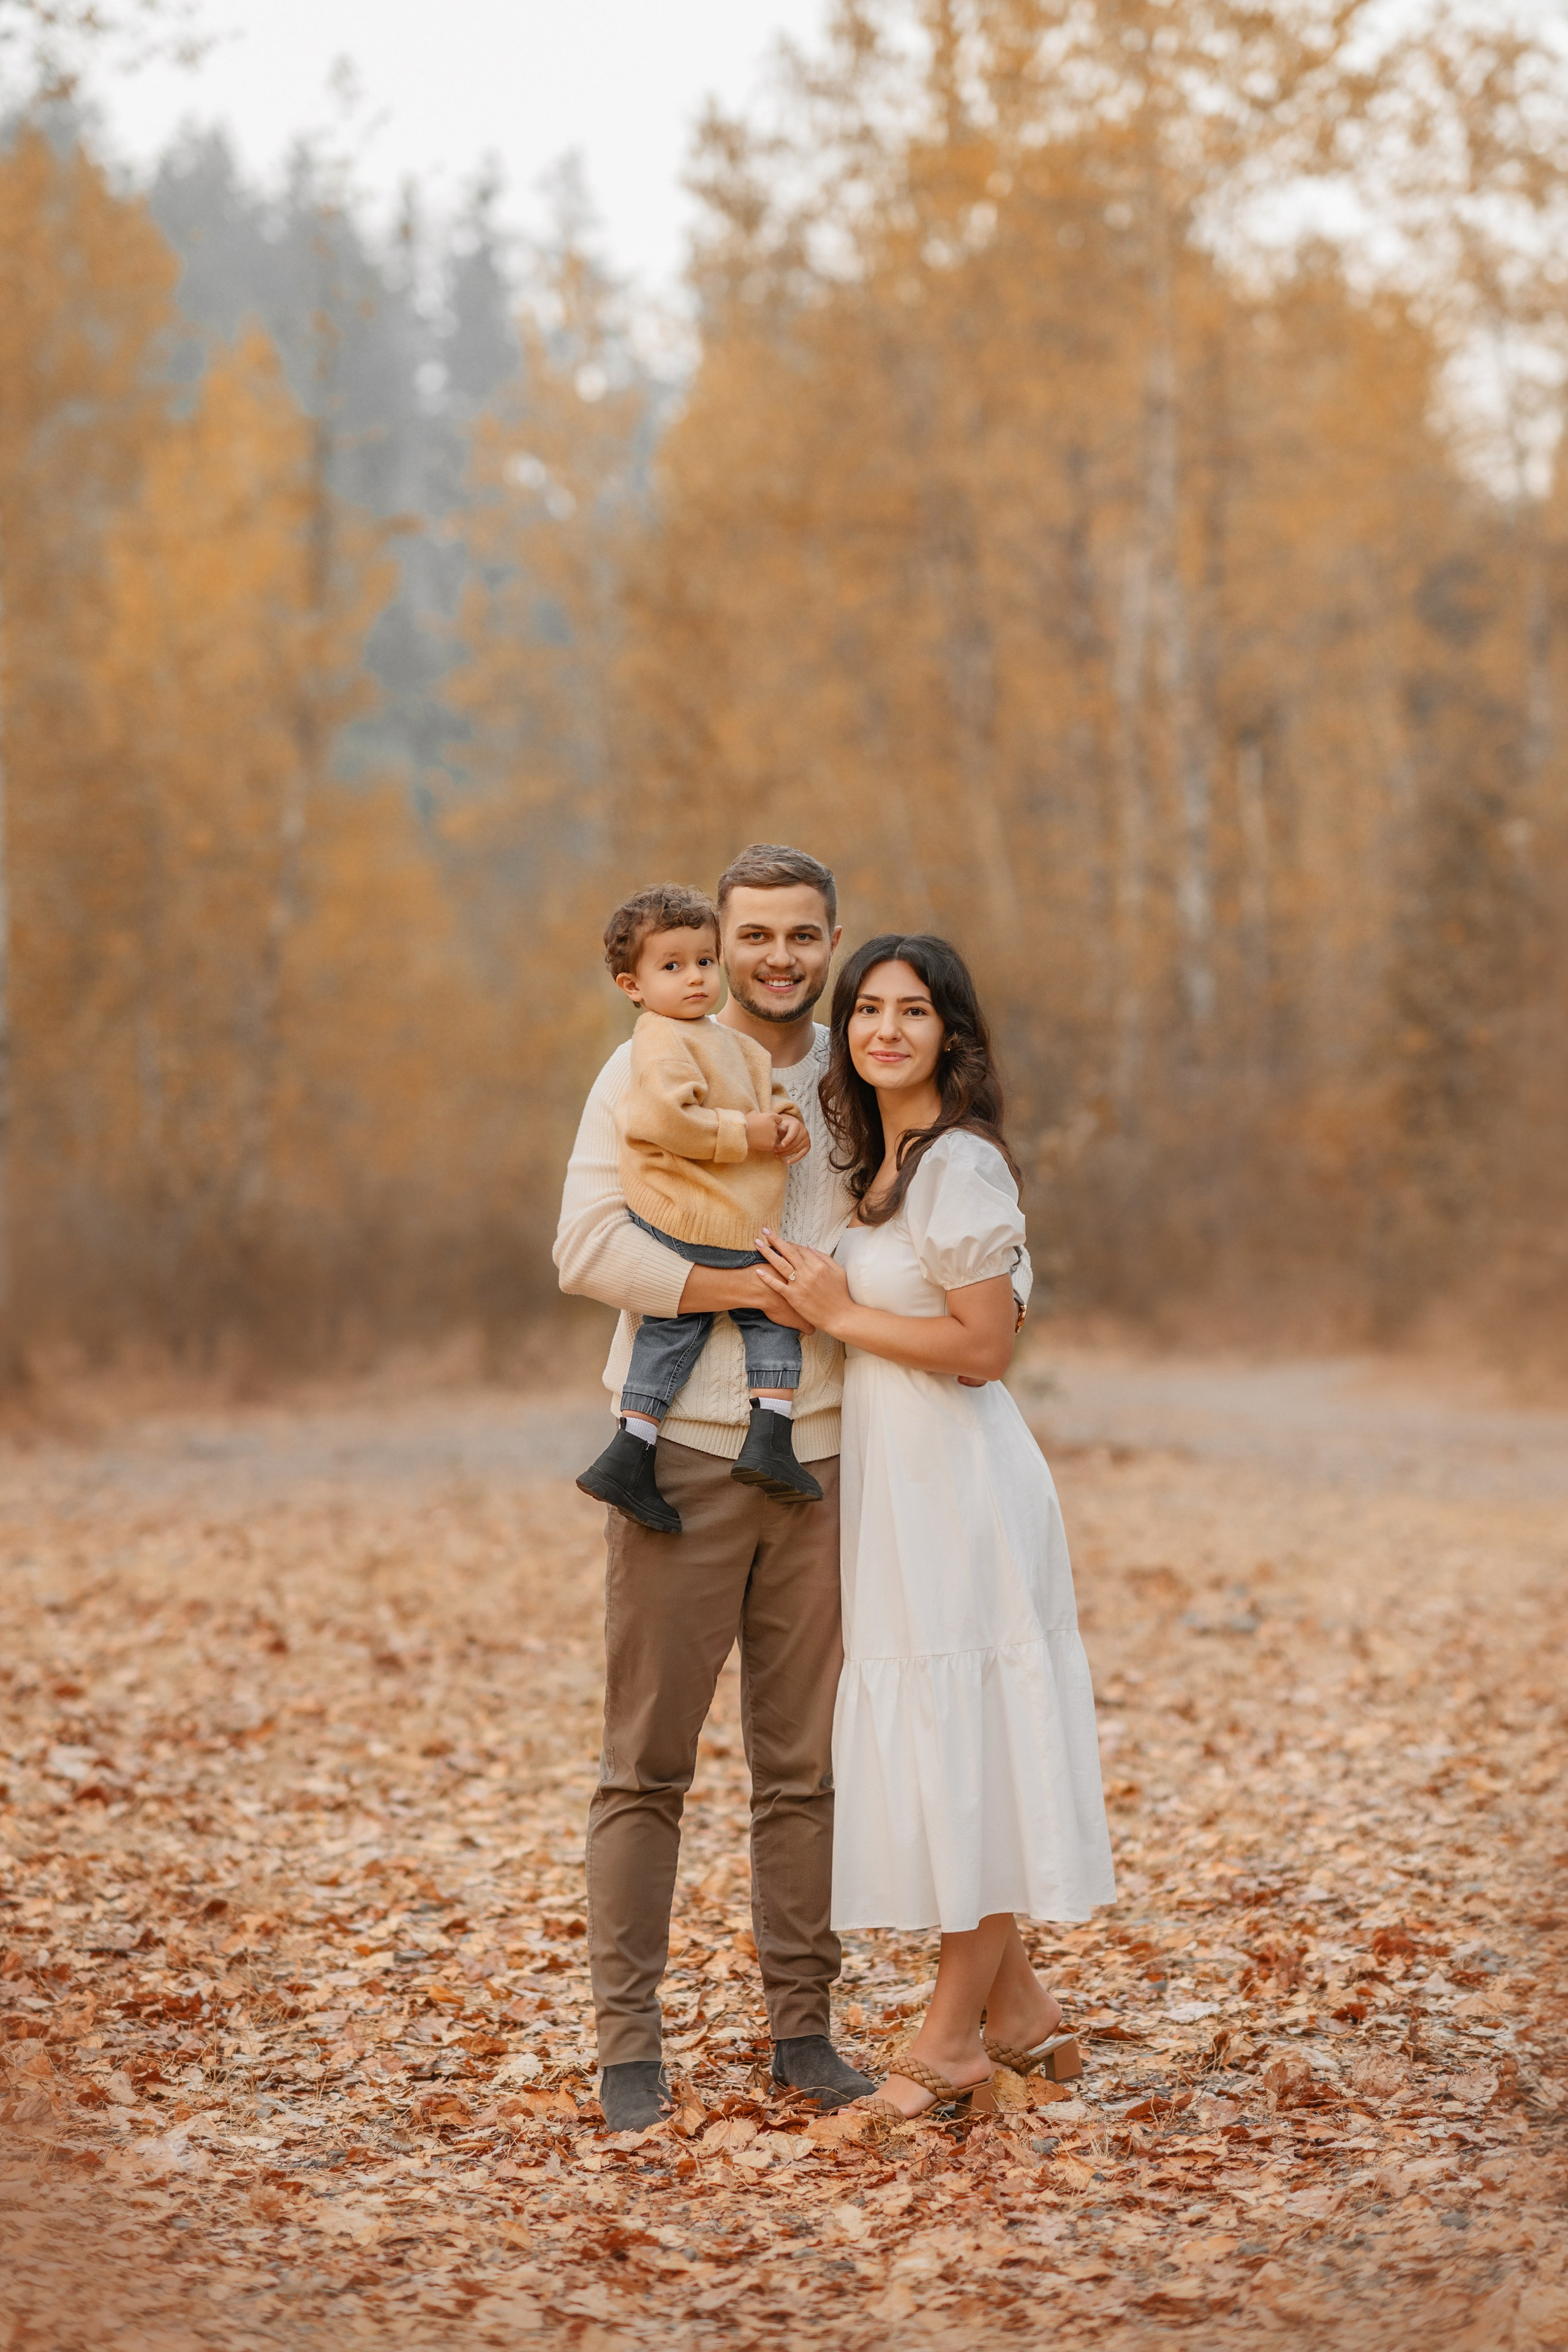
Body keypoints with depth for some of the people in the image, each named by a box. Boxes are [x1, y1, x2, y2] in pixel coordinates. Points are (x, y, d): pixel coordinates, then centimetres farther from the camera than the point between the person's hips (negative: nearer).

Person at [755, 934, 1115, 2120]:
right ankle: (1021, 2008, 24)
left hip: (960, 1486, -10)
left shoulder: (961, 1165, -14)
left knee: (966, 1747, -2)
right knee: (924, 1749, 13)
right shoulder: (881, 1163, 14)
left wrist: (840, 1313, -14)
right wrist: (830, 1298, 8)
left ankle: (954, 2040, 7)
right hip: (893, 1485, 10)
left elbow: (984, 1347, -18)